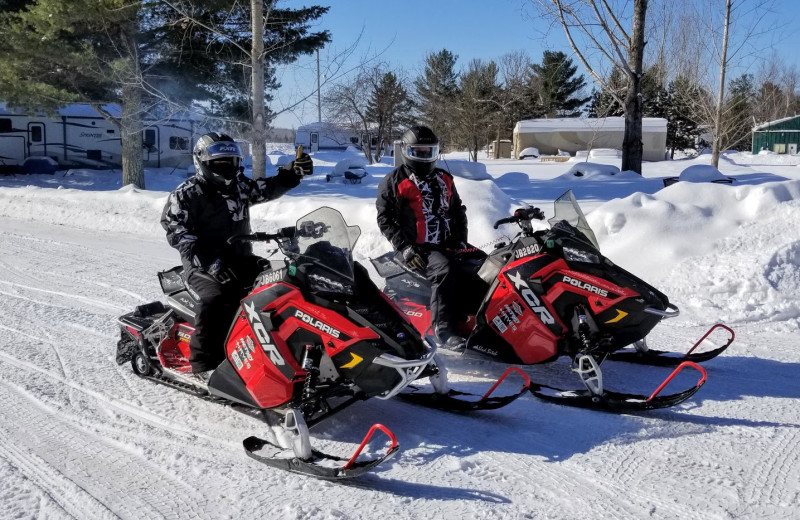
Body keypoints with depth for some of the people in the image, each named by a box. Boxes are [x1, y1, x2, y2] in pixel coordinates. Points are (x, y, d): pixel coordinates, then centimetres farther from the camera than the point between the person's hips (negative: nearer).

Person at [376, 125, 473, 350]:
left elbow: (458, 212, 26)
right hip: (417, 249, -6)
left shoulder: (444, 179, 20)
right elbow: (385, 219, -2)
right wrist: (404, 247, -13)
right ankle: (444, 328, -34)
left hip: (447, 245, 6)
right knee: (445, 270, -34)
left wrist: (461, 241, 10)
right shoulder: (394, 181, 4)